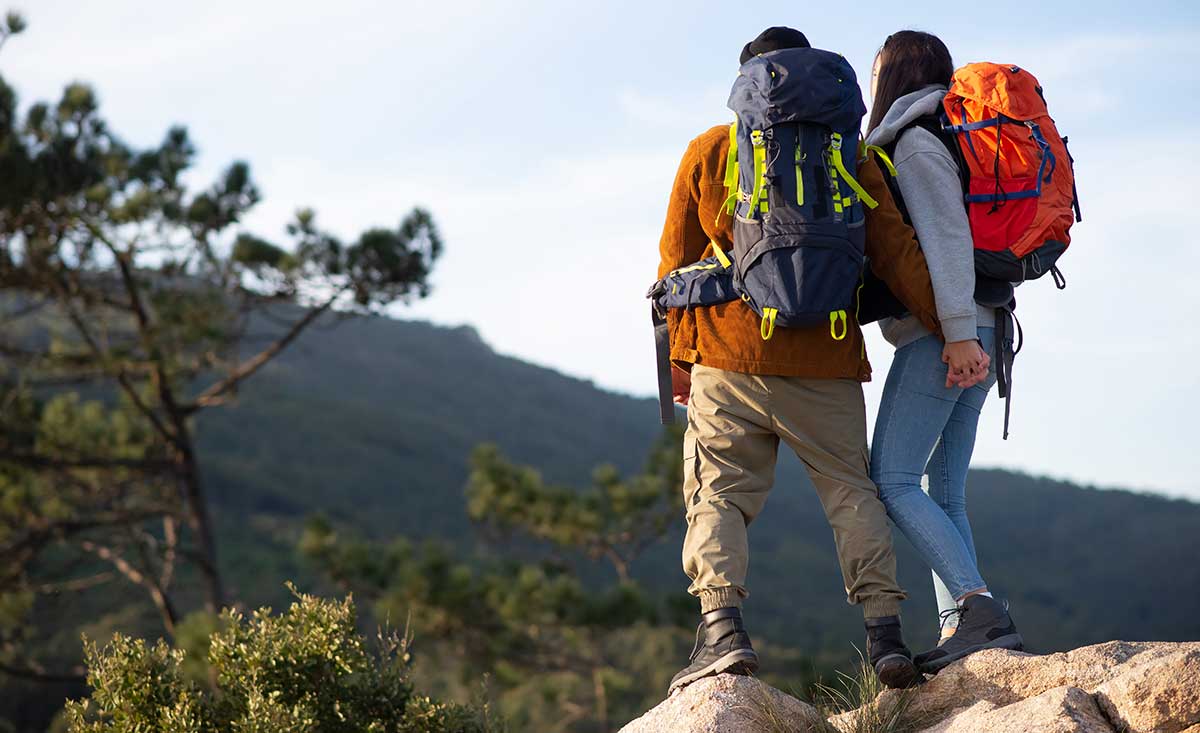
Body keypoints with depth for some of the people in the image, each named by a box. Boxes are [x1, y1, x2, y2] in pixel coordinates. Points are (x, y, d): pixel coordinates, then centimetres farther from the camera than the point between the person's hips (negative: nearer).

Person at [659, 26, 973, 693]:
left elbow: (677, 259, 9)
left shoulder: (709, 151, 7)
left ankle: (722, 625, -14)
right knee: (852, 491, 10)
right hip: (825, 363, 1)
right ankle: (883, 631, -1)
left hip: (727, 357, -1)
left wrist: (679, 351, 19)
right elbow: (896, 253, 1)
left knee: (719, 493, 4)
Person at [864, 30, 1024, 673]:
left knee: (892, 482, -11)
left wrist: (958, 331, -23)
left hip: (940, 337, -9)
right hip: (973, 341, 9)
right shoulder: (940, 142, 22)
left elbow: (947, 236, -17)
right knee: (945, 494, 7)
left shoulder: (915, 145, -6)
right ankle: (960, 628, -1)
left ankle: (979, 608, -20)